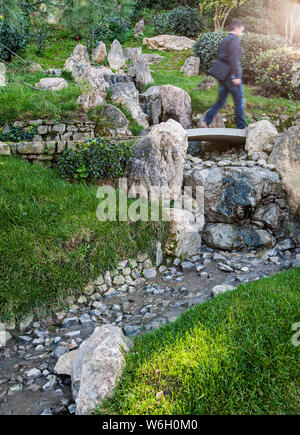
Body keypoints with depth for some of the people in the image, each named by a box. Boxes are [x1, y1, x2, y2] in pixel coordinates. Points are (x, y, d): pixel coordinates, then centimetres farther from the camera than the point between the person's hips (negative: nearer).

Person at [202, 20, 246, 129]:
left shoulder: (224, 40, 18)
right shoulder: (234, 39, -8)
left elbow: (219, 57, 20)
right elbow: (234, 58, -20)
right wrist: (236, 76, -23)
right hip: (231, 75, -8)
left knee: (220, 101, 11)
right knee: (239, 102, 1)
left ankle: (206, 121, -1)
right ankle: (241, 127, 7)